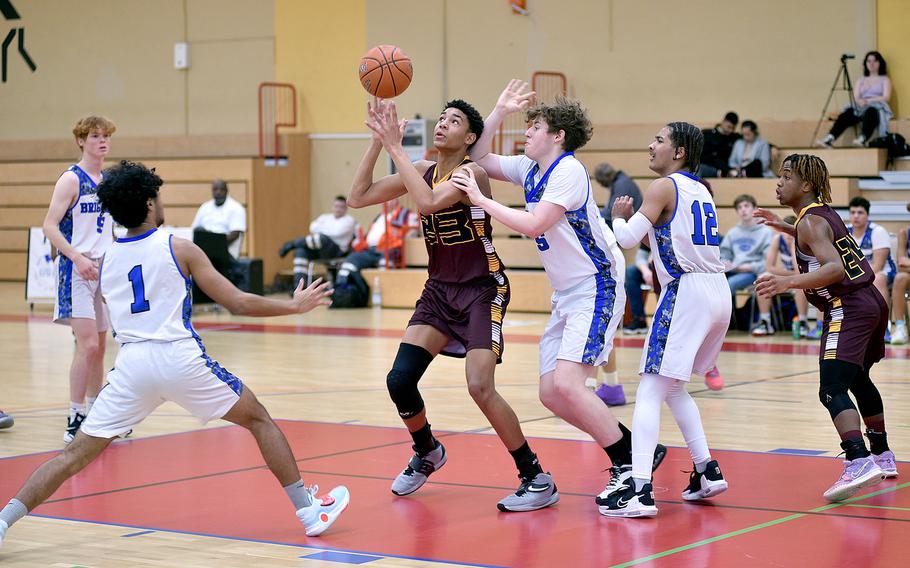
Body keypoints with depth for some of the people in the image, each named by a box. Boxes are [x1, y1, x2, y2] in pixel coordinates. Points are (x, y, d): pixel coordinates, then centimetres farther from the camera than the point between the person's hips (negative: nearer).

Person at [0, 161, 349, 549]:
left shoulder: (106, 262, 15)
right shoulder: (179, 249, 2)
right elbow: (238, 303, 2)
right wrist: (295, 306, 13)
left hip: (131, 364, 3)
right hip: (180, 357, -3)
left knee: (76, 454, 7)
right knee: (259, 421, 15)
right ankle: (309, 509, 14)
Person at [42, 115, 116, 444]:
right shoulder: (72, 179, -8)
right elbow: (50, 226, -13)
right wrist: (78, 257, -23)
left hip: (105, 269, 7)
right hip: (77, 270, -7)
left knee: (99, 346, 11)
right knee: (87, 344, -15)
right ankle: (74, 419, -9)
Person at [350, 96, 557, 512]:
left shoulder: (472, 173, -16)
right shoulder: (421, 172, 4)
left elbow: (429, 202, -34)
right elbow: (358, 198, 0)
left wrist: (395, 147, -28)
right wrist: (377, 141, -10)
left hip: (482, 290, -6)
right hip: (439, 290, 6)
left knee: (480, 387, -19)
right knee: (399, 380, -5)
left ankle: (537, 479, -6)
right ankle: (427, 454, 24)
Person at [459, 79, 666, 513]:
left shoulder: (568, 171, -15)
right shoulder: (530, 169, 10)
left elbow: (534, 225, -24)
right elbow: (481, 157, 20)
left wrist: (481, 200, -17)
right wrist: (500, 110, 9)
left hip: (597, 289, -10)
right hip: (567, 295, 10)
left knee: (566, 384, -21)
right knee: (551, 393, 4)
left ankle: (631, 465, -8)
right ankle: (638, 453, 13)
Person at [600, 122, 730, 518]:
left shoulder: (663, 187, -6)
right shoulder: (701, 191, 19)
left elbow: (627, 239, -12)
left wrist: (618, 217, 9)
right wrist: (637, 222, 22)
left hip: (686, 292, -9)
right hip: (718, 292, 9)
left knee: (650, 391, -10)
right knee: (674, 388, 23)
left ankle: (640, 489, -19)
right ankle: (706, 470, 20)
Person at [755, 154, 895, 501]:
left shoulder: (810, 221, -12)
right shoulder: (824, 212, 15)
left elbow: (834, 267, -27)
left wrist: (788, 282, -37)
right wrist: (783, 228, 34)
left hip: (849, 309, -10)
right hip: (872, 303, 10)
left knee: (832, 391, -20)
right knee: (859, 379, 28)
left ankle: (859, 462, -37)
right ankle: (882, 457, 40)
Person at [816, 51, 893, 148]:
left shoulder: (885, 79, 16)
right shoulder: (861, 80, 26)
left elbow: (886, 97, 1)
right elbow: (855, 97, 12)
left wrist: (868, 101, -13)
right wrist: (860, 101, -14)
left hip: (876, 107, -3)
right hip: (860, 107, 3)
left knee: (870, 112, -42)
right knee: (845, 115, -31)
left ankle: (862, 139, -70)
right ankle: (829, 139, -55)